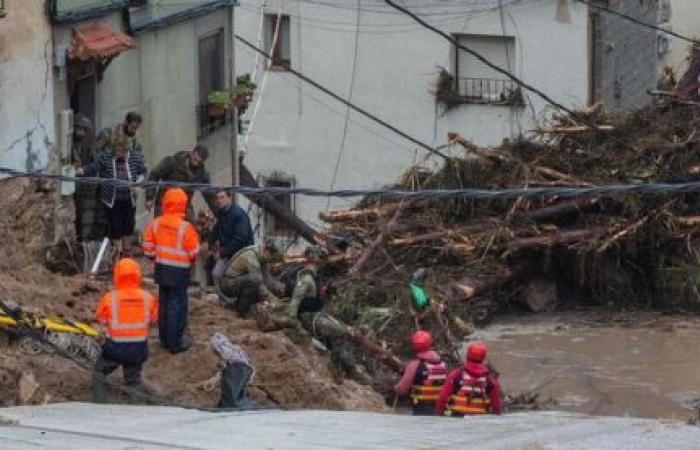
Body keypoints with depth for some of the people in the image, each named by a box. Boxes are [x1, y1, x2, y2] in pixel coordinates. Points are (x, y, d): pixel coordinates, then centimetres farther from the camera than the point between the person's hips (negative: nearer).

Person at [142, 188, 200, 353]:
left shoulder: (156, 224, -4)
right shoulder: (185, 227, -20)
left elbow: (148, 246, 3)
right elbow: (193, 252, -13)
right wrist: (191, 259, 9)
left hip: (162, 270, 5)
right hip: (179, 271, -5)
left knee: (164, 304, 17)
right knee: (177, 306, 2)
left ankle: (165, 339, 26)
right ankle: (175, 343, 5)